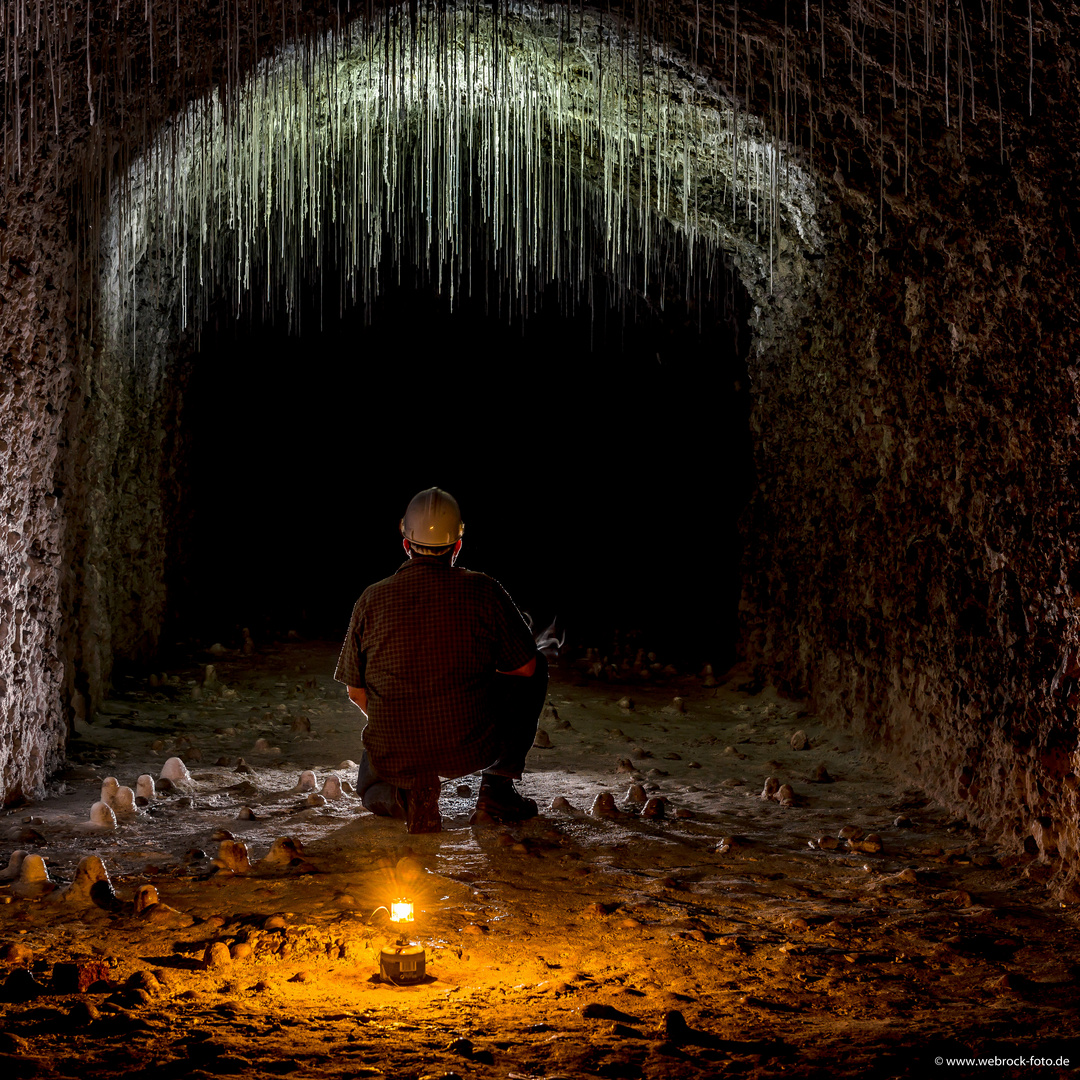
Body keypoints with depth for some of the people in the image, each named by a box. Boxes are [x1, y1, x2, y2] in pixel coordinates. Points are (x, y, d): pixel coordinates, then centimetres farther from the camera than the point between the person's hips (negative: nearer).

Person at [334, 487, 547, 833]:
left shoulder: (371, 599, -2)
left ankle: (409, 794, 0)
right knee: (536, 667, 23)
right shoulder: (484, 591, -8)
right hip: (473, 749, -2)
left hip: (394, 756, 2)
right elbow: (524, 667, 1)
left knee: (371, 787, 39)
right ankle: (496, 790, 15)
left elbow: (356, 692, 5)